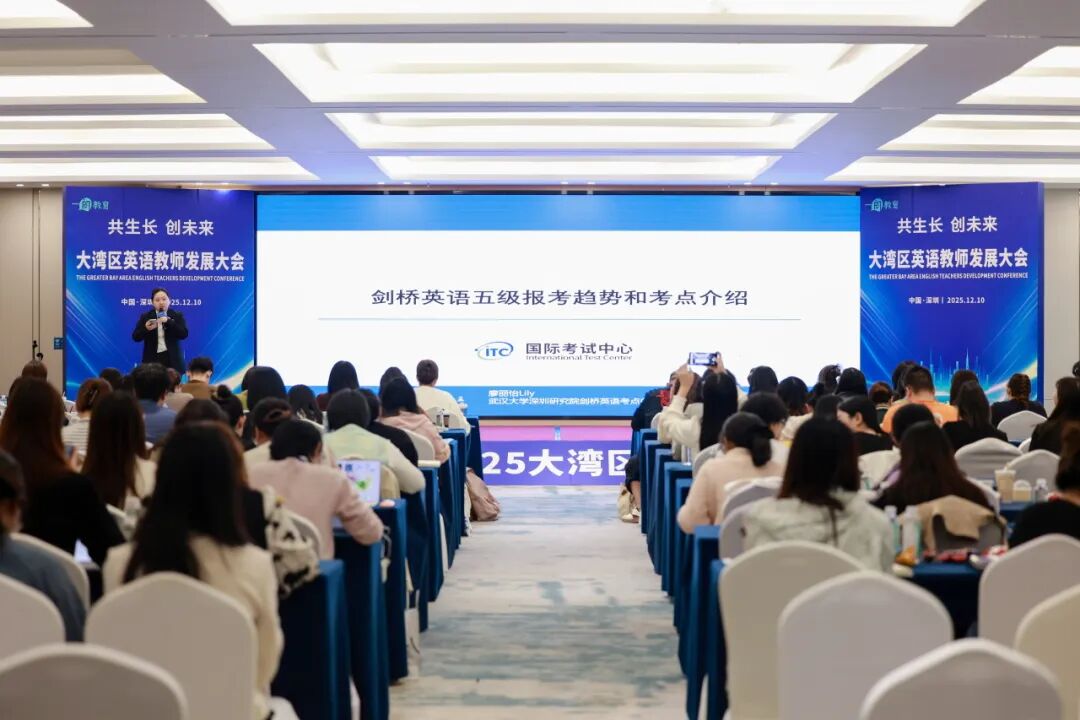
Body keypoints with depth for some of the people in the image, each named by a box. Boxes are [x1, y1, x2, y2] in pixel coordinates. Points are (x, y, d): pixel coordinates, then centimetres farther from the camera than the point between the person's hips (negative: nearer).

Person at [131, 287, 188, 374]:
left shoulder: (177, 315, 7)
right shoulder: (145, 317, 8)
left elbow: (184, 334, -6)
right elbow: (135, 337, 2)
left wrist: (169, 322, -17)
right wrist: (146, 329, -19)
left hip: (172, 360, 0)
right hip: (152, 359, 0)